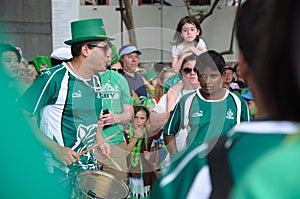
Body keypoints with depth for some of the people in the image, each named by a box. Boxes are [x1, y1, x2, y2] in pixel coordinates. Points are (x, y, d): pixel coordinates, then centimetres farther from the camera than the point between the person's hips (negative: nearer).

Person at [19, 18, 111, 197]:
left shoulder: (96, 79, 7)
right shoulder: (54, 78, -18)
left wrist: (99, 138, 7)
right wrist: (56, 149, -22)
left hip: (89, 164, 7)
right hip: (58, 169, -7)